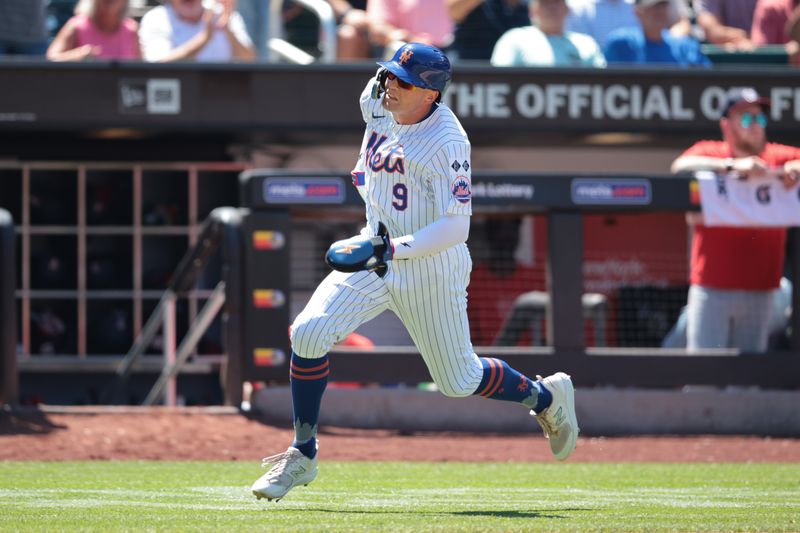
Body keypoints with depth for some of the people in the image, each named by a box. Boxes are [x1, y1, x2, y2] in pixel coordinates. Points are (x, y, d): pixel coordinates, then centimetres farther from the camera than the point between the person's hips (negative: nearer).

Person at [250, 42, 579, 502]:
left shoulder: (447, 142, -26)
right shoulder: (376, 99, -5)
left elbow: (457, 227, -29)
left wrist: (388, 249, -38)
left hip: (431, 269, -6)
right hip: (376, 254, 6)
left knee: (459, 380, 8)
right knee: (309, 333, -15)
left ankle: (546, 397, 37)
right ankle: (303, 455, -3)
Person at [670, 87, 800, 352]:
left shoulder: (778, 158, 11)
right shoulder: (710, 153, 2)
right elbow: (681, 166, -18)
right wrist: (733, 166, -28)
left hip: (759, 291, 3)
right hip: (713, 288, -3)